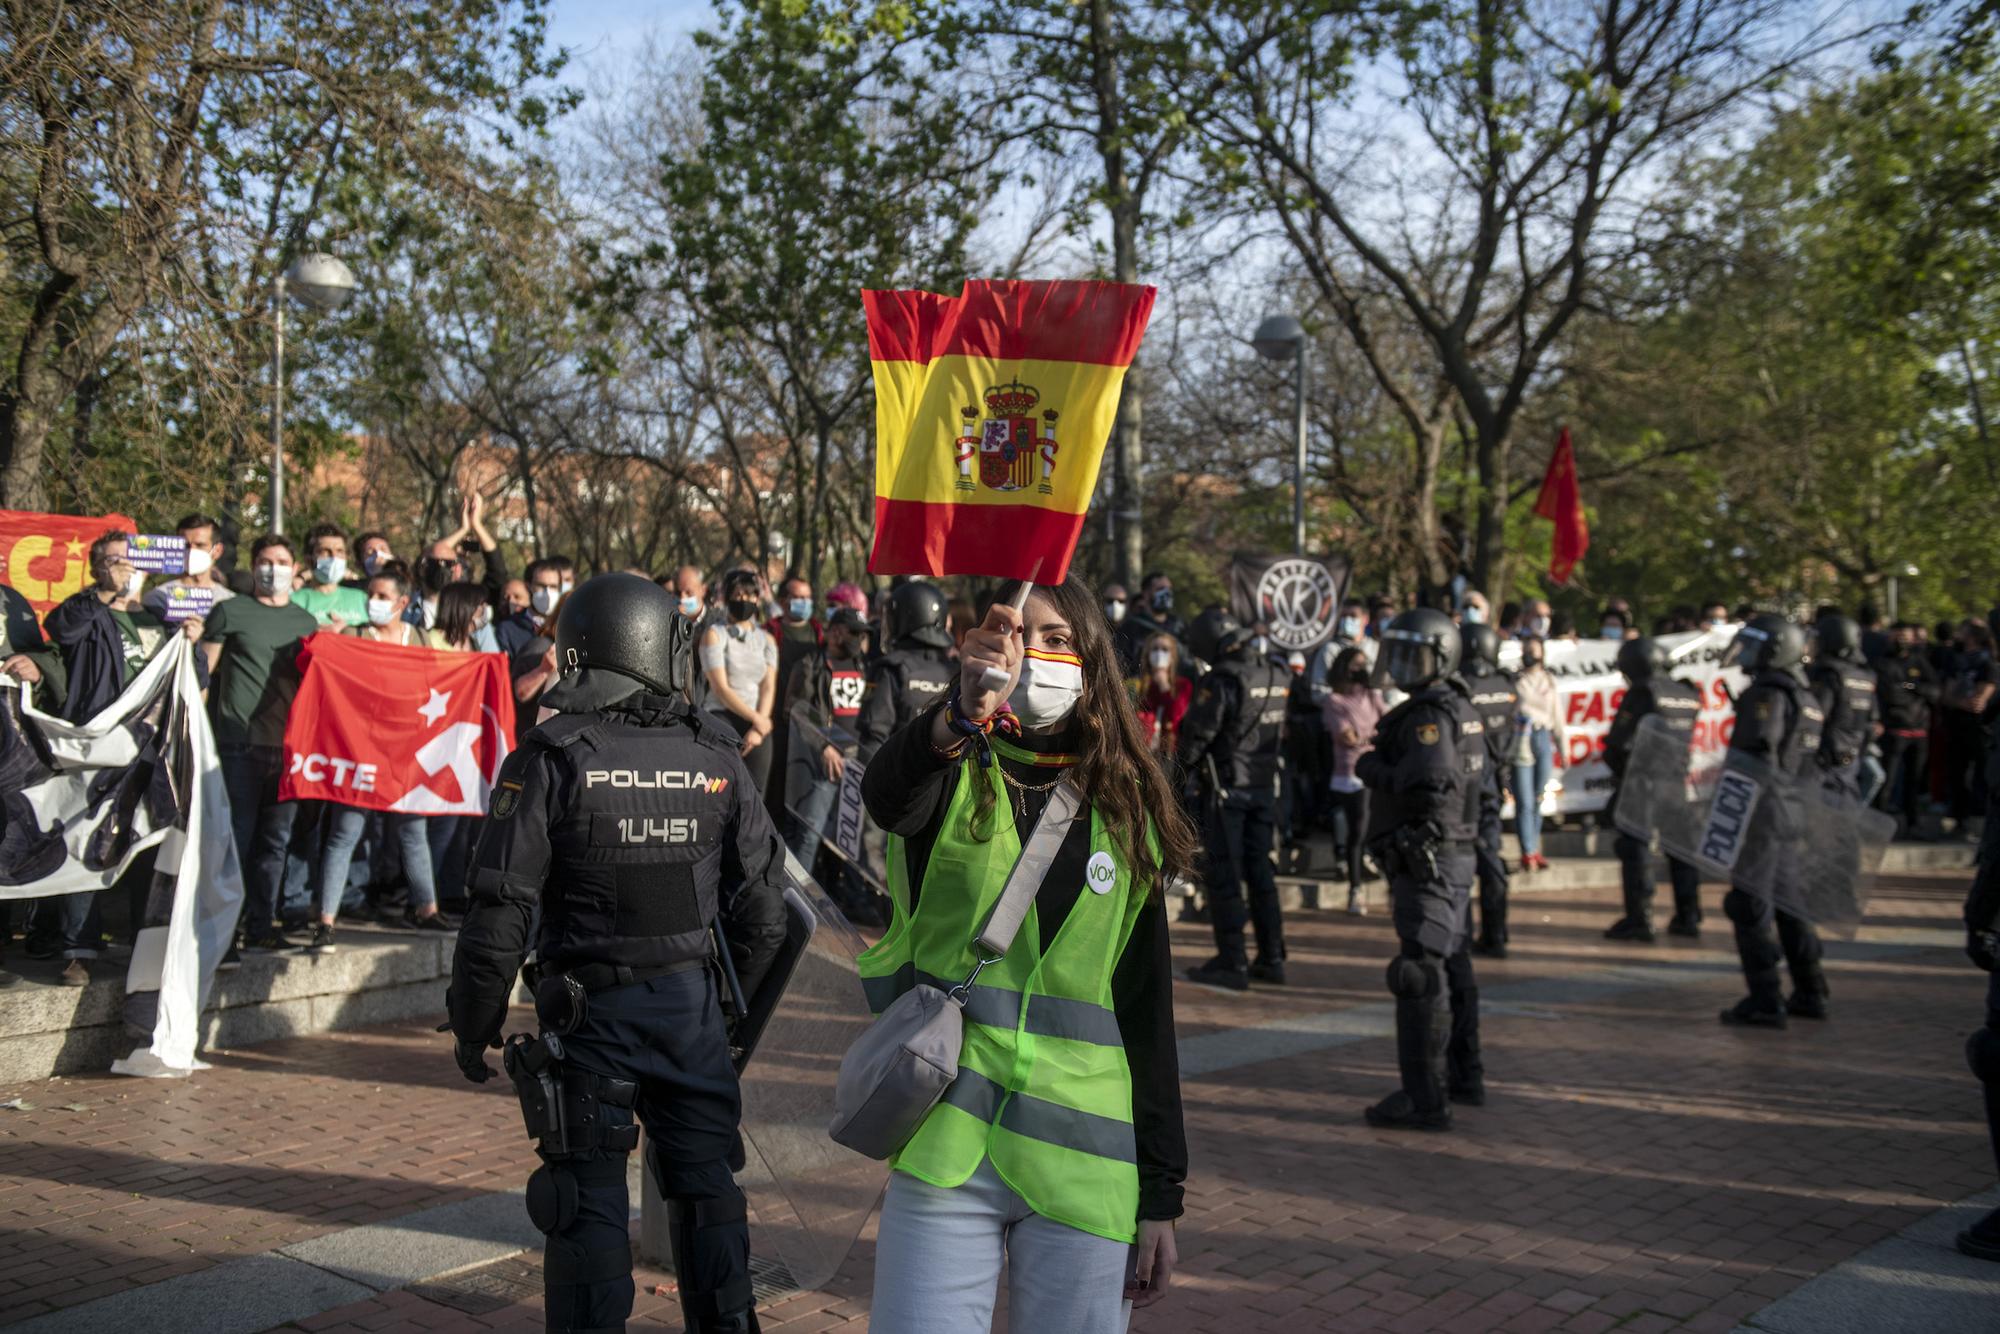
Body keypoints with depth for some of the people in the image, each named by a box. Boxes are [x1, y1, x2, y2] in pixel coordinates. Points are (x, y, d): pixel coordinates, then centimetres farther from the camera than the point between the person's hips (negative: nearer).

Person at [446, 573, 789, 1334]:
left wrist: (472, 1028, -1)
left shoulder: (550, 762, -11)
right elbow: (763, 908, 5)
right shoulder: (718, 763, -1)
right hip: (694, 1009, 3)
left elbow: (501, 912, -13)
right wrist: (733, 1001, 19)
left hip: (590, 1014, -3)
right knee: (706, 1188, 16)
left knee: (589, 1205, 7)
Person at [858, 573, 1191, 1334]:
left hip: (1085, 1165, 2)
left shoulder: (1127, 815, 8)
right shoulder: (953, 780, 2)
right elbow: (887, 794, -24)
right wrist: (962, 717, -45)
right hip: (947, 1149, -2)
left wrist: (1161, 1193, 6)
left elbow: (1149, 1013, 9)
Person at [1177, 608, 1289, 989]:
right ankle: (1271, 958, 17)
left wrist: (1176, 772, 3)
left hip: (1228, 788, -7)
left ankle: (1232, 962, -2)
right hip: (1265, 786, 7)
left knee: (1224, 875, -2)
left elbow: (1196, 737, -13)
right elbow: (1283, 734, 11)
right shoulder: (1276, 679, 5)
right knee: (1260, 870, 14)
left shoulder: (1220, 683, -17)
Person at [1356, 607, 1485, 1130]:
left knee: (1419, 975, -10)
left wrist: (1375, 769, -14)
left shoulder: (1431, 715, -16)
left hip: (1428, 861, -11)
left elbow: (1429, 786, -29)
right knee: (1451, 966, 20)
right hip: (1456, 856, 11)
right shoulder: (1461, 708, 15)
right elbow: (1476, 778, 24)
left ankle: (1424, 1100, -10)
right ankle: (1464, 1076, 34)